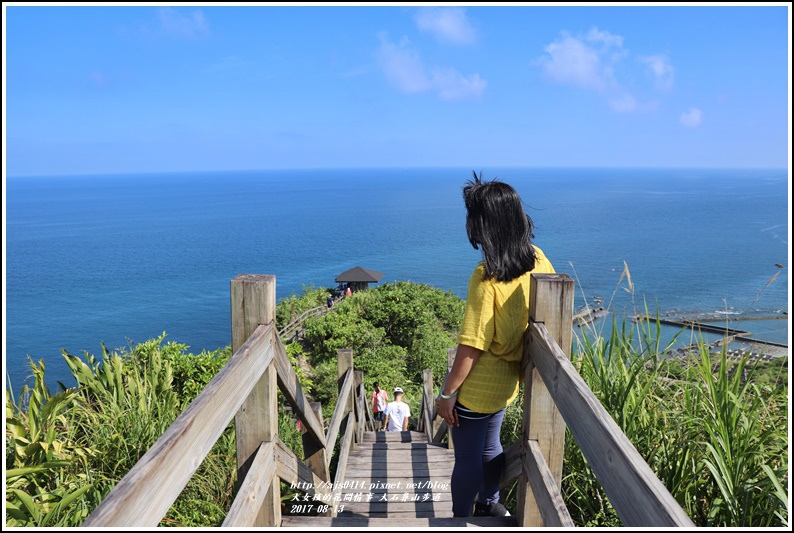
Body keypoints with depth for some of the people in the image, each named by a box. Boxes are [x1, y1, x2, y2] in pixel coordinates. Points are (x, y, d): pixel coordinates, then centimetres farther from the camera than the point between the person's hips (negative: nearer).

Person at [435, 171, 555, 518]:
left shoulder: (486, 277, -27)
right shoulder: (537, 259, -8)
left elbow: (472, 346, -24)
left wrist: (447, 393, -13)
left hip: (476, 389, -7)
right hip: (507, 382, 7)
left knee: (468, 459, 13)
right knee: (490, 447, 29)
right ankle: (489, 505, 50)